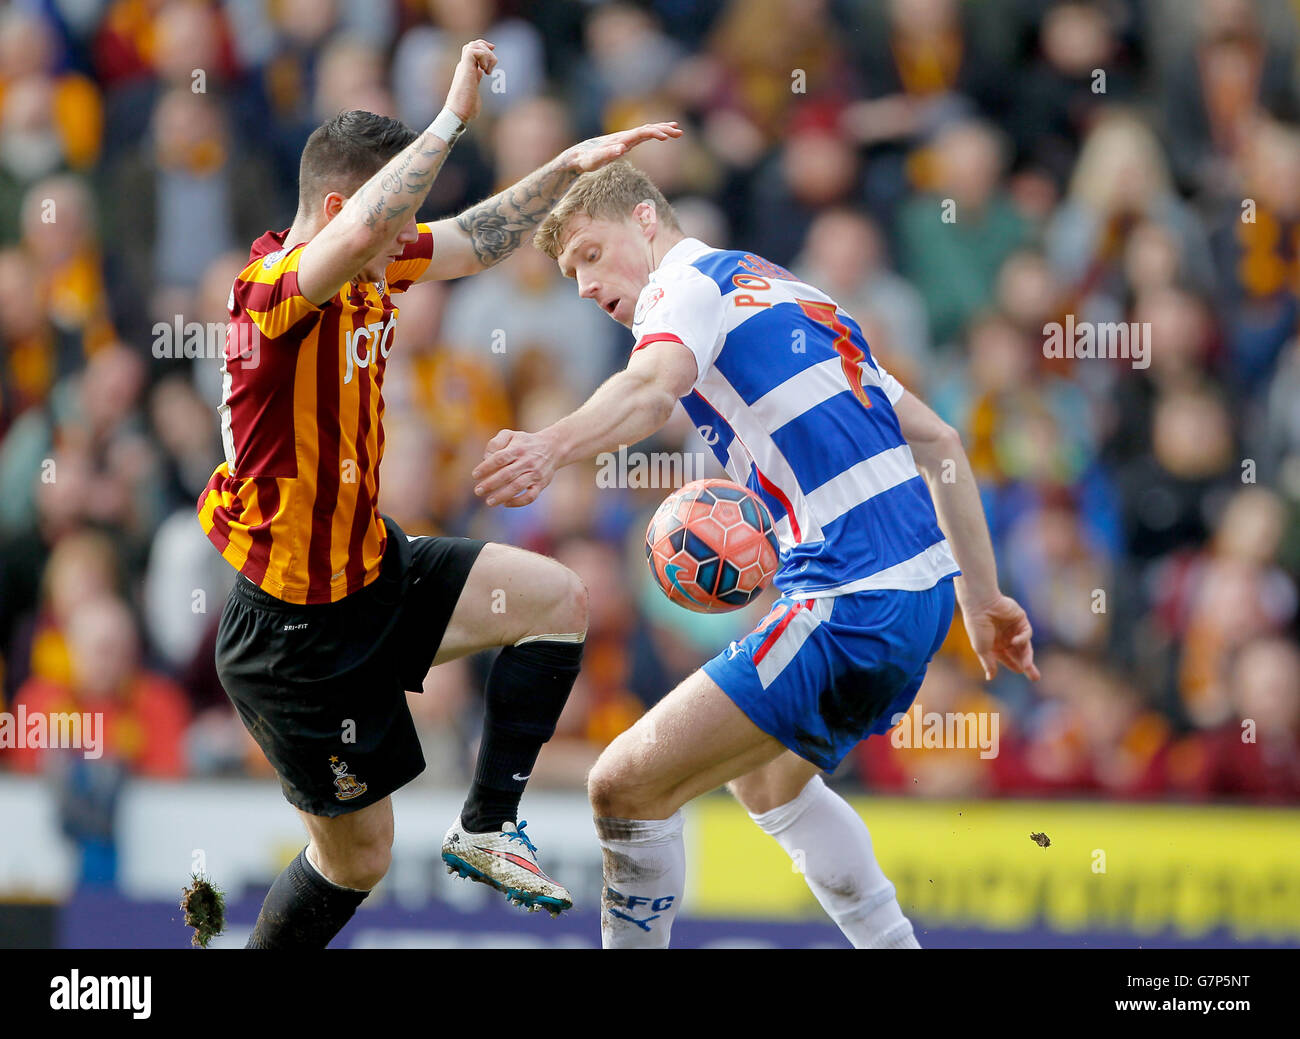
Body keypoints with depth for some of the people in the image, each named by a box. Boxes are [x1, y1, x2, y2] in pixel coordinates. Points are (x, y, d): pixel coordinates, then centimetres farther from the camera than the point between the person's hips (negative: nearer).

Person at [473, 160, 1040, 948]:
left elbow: (655, 383, -29)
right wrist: (981, 597, 29)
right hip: (924, 588, 10)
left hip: (853, 609, -10)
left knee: (627, 786, -12)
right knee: (768, 780, 34)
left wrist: (553, 446, -48)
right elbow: (936, 441, 26)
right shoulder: (794, 296, 24)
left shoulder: (687, 280, -3)